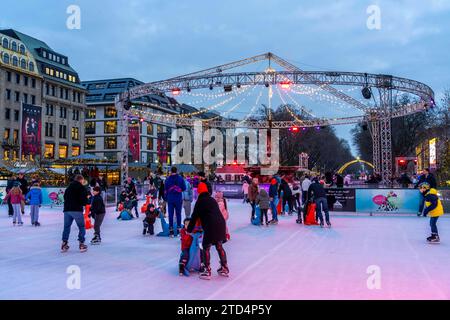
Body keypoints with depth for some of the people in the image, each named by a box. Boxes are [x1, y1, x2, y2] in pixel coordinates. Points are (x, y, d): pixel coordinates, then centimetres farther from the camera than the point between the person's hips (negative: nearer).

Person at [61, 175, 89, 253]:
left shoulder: (68, 188, 19)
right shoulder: (82, 188, -3)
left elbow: (65, 198, 22)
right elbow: (84, 201, -11)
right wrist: (87, 201, 9)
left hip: (67, 210, 6)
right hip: (77, 210, -5)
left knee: (66, 227, 14)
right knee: (81, 227, 6)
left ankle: (64, 244, 10)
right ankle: (81, 244, 2)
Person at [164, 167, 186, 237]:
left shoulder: (168, 179, -4)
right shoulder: (180, 178, -4)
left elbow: (165, 189, -2)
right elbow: (184, 188, -1)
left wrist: (166, 197, 12)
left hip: (170, 199, 0)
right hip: (178, 199, 0)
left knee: (170, 215, 5)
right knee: (178, 214, 10)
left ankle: (171, 231, 5)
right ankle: (178, 229, 10)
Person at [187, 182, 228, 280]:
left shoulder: (200, 201, 2)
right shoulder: (213, 200, 22)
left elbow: (194, 217, 3)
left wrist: (189, 230, 13)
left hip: (210, 227, -7)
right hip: (221, 224, 7)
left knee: (206, 247, 4)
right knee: (219, 246, 20)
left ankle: (207, 271, 1)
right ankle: (225, 268, 26)